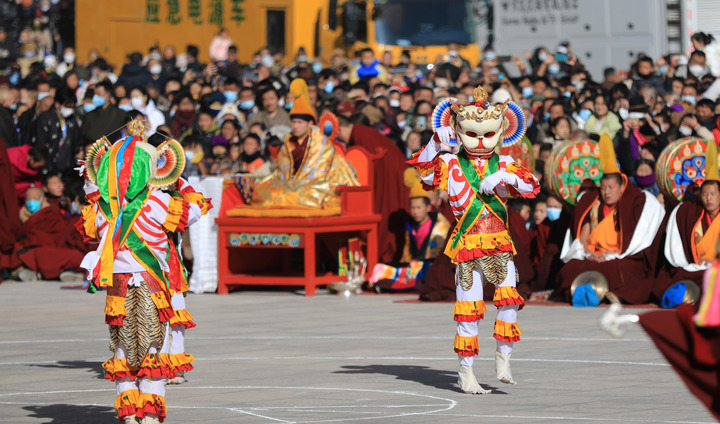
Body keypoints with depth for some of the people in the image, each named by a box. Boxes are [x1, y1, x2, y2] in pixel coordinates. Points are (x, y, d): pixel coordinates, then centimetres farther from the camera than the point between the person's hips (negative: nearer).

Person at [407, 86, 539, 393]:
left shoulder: (504, 165, 11)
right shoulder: (451, 165, 5)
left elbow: (531, 188, -1)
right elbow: (423, 170, -11)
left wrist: (506, 176, -18)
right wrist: (435, 142, -23)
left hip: (499, 245, 2)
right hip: (468, 244, -2)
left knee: (509, 299, -14)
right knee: (469, 309, -1)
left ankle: (503, 358, 1)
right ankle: (465, 372, 8)